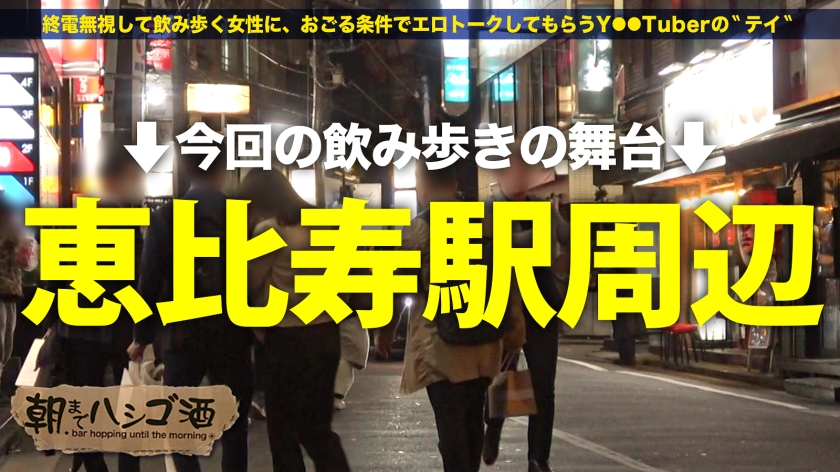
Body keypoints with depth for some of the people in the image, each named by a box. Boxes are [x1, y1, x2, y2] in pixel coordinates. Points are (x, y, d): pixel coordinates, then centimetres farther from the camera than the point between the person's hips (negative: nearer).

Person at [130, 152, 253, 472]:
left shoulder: (166, 216, -4)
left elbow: (150, 283, -4)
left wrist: (142, 336, 6)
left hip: (182, 335, 0)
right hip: (231, 336, 1)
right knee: (234, 429, 10)